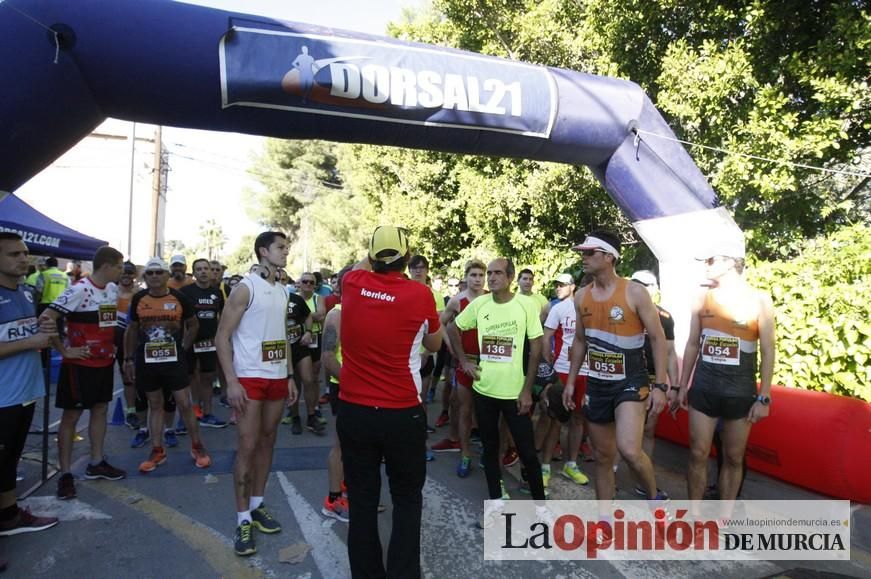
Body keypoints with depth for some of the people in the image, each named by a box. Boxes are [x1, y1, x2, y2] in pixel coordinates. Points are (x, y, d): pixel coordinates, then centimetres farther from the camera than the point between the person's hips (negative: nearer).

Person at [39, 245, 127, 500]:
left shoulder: (113, 289, 4)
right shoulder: (79, 290, -20)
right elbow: (46, 319, -23)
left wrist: (111, 345, 12)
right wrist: (64, 350, -19)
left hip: (105, 362, 8)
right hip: (80, 364, -7)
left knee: (100, 409, 14)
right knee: (71, 416, 3)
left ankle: (96, 463, 27)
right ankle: (65, 474, 12)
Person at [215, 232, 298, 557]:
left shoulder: (283, 292, 12)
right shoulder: (245, 288, -9)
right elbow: (222, 337, -11)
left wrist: (289, 376, 14)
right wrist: (231, 382, -18)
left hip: (277, 377, 7)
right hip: (249, 378, -6)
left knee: (267, 442, 12)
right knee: (247, 447, -3)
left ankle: (257, 506, 26)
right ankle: (243, 520, 9)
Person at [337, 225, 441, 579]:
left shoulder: (353, 284, -4)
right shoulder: (420, 294, -10)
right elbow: (434, 345, 8)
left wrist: (374, 258, 38)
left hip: (353, 411, 3)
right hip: (403, 414, -2)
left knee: (362, 499, 15)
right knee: (407, 499, 15)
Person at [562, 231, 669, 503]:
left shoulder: (635, 293, -11)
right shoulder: (581, 297, 4)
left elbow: (658, 338, -8)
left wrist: (660, 385, -14)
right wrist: (570, 382, 12)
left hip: (631, 382, -5)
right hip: (596, 385, 5)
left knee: (629, 450, -21)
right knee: (602, 456, 13)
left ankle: (654, 498, 10)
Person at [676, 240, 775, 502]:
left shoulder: (759, 300, -5)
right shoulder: (702, 299, 4)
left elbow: (768, 351, -4)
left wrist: (764, 397, -8)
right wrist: (682, 387, 9)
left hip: (740, 389, -2)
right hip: (703, 387, 2)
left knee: (733, 458, 9)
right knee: (698, 454, 4)